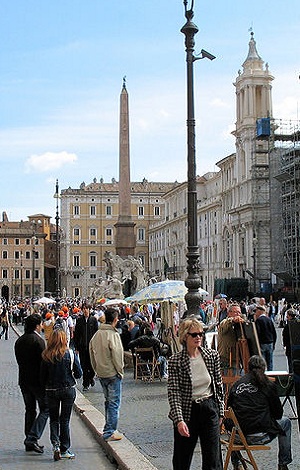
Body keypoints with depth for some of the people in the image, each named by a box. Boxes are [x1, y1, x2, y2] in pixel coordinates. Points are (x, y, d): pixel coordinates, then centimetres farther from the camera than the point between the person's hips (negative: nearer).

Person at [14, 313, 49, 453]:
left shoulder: (19, 341, 9)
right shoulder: (38, 340, -15)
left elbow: (19, 361, 12)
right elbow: (43, 361, -17)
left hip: (23, 380, 8)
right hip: (37, 380, -7)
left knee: (30, 410, 15)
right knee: (45, 409, 1)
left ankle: (29, 442, 17)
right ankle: (32, 438, -10)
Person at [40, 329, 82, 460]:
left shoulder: (46, 356, -7)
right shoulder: (70, 354, -10)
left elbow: (42, 376, -2)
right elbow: (79, 373, -7)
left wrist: (45, 387, 13)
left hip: (51, 390, 1)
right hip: (68, 389, -1)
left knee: (54, 419, 15)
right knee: (65, 420, 9)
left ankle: (55, 444, -3)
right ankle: (64, 450, 12)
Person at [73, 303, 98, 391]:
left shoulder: (94, 319, 1)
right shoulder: (79, 320, 4)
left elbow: (96, 332, 1)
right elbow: (76, 334, 5)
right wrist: (76, 347, 0)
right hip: (82, 346, 1)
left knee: (92, 364, 2)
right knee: (84, 366, 3)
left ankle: (91, 377, 30)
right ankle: (86, 384, 12)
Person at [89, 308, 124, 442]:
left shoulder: (96, 335, 7)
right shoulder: (113, 335, -18)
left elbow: (92, 354, 13)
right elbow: (117, 356, -18)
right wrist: (120, 371, -6)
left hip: (101, 374, 8)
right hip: (113, 374, -8)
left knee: (108, 401, 19)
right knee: (114, 403, -1)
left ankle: (108, 429, 26)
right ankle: (109, 433, 0)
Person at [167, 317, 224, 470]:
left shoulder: (213, 355, -1)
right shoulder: (175, 361, -11)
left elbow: (219, 385, 8)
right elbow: (173, 392, -14)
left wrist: (220, 412, 9)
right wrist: (179, 420, -22)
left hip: (209, 409, 2)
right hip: (187, 411, -2)